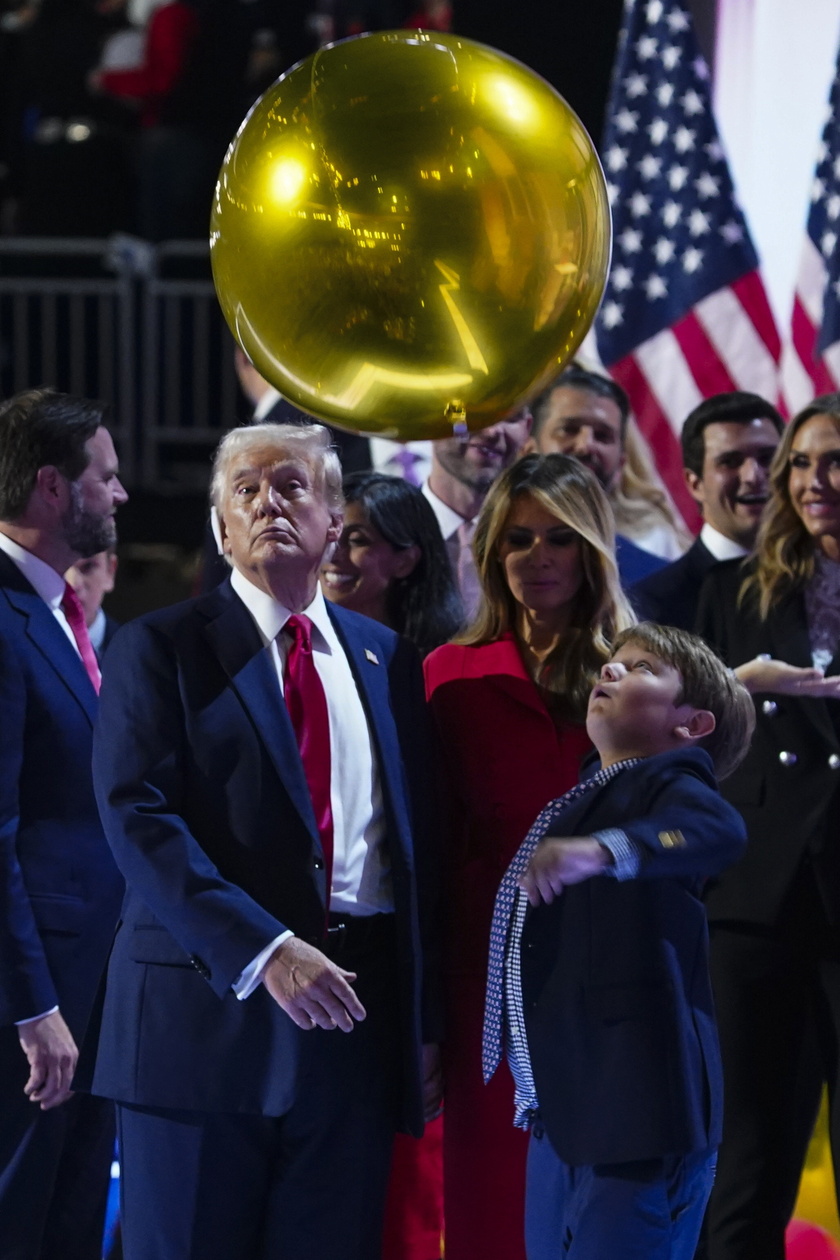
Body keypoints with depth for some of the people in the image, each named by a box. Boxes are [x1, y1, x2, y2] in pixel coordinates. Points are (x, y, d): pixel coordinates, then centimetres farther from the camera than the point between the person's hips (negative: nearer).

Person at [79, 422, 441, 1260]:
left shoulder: (386, 659, 15)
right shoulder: (160, 649, 1)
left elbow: (418, 842, 15)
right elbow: (138, 817, -11)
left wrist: (426, 1023, 9)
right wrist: (263, 951, -21)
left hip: (354, 1019, 4)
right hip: (208, 1016, -3)